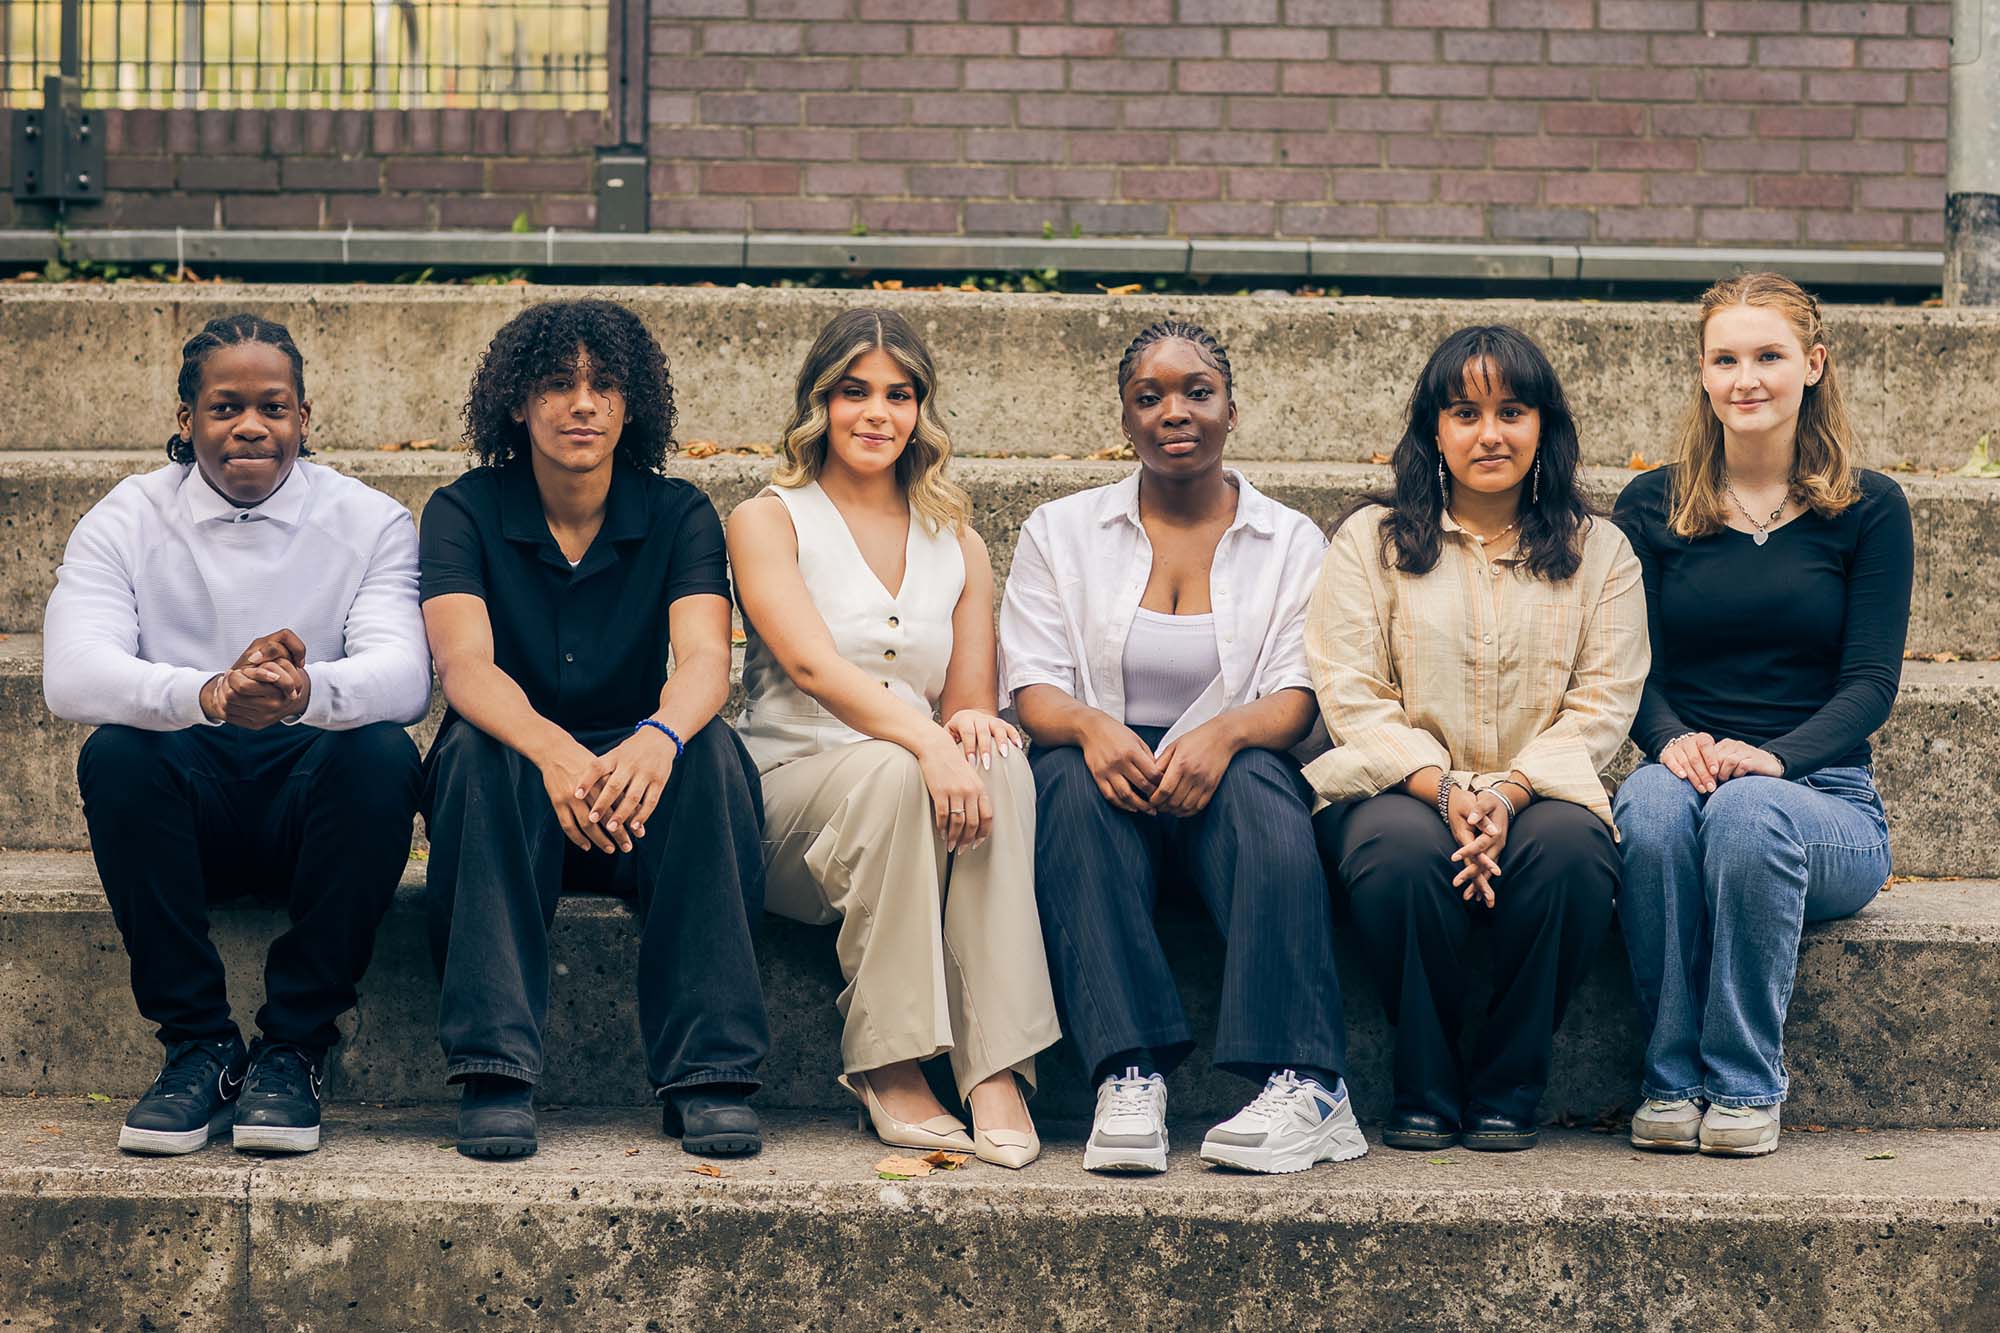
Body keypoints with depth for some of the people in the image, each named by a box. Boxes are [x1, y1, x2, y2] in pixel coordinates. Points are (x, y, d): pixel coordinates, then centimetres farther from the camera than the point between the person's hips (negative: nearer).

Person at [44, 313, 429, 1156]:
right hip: (188, 804, 0)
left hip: (313, 800, 0)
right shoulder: (125, 523, 0)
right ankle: (198, 1045, -19)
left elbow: (405, 674, -18)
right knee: (114, 755, -30)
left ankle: (294, 1049, -20)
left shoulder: (370, 523, 0)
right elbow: (70, 674, -18)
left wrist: (307, 690, -43)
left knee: (383, 756, -31)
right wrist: (207, 695, -40)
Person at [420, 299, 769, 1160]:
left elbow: (705, 660, -18)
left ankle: (708, 1076, -31)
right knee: (480, 748, -33)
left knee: (710, 751, -30)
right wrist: (551, 750, -43)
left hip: (634, 790, 1)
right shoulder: (464, 513, -3)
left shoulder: (678, 516, -1)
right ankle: (494, 1073, -36)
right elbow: (462, 665, -20)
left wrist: (657, 738, -43)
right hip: (511, 796, -1)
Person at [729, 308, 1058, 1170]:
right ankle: (889, 1070, -31)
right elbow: (812, 665, -13)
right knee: (890, 770, -36)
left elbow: (969, 702, 14)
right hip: (790, 791, -3)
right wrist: (921, 740, -31)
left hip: (913, 791, 3)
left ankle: (997, 1069, -37)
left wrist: (971, 723, -14)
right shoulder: (769, 522, 5)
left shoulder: (957, 544, 18)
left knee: (999, 763, -30)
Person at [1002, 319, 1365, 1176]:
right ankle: (1129, 1078, -44)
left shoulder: (1291, 543, 11)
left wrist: (1223, 732, -25)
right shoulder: (1060, 533, 13)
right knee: (1072, 782, -34)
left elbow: (1299, 699, -1)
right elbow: (1032, 687, 2)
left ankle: (1306, 1087, -44)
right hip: (1110, 775, 1)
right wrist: (1091, 726, -23)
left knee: (1258, 784, -35)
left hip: (1221, 783, 0)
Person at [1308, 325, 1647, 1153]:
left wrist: (1509, 792, -16)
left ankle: (1507, 1089, -15)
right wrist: (1444, 788, -17)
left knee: (1567, 847, -34)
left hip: (1540, 794, 1)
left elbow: (1603, 706, 2)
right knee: (1402, 849, -36)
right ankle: (1424, 1091, -15)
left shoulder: (1598, 551, 12)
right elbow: (1351, 697, 0)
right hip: (1402, 786, -1)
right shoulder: (1371, 540, 9)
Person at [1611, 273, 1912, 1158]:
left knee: (1749, 812, -36)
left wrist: (1773, 757, -22)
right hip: (1686, 777, 1)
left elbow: (1871, 684, -3)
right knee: (1654, 803, -35)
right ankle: (1672, 1081, -26)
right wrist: (1672, 739, -21)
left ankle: (1747, 1086, -24)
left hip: (1824, 800, -1)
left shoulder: (1869, 510, 6)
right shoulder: (1651, 507, 10)